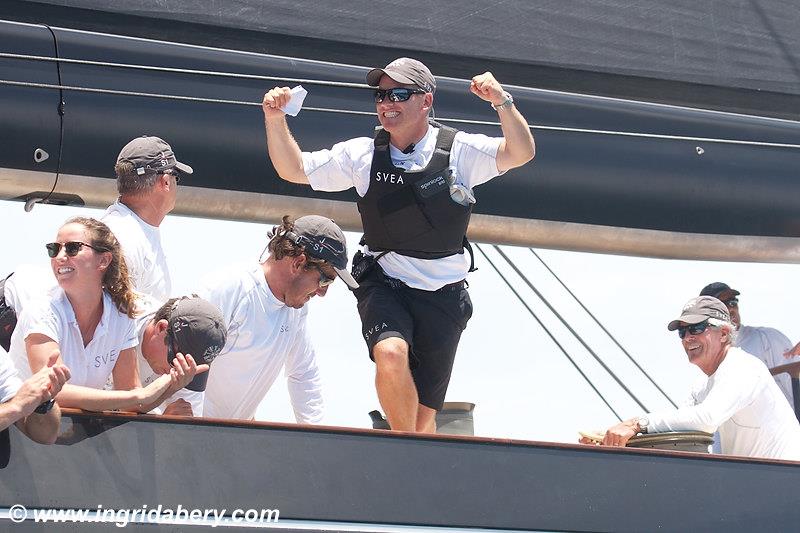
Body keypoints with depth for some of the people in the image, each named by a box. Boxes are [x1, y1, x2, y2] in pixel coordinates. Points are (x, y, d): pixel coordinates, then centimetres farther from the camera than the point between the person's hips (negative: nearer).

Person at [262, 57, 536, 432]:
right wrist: (275, 119, -9)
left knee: (424, 415, 3)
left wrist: (502, 103, -32)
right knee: (391, 353, -32)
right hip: (383, 286, 0)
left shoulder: (459, 151, -4)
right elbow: (293, 169, 7)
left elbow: (521, 154, -17)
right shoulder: (363, 155, 1)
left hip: (442, 296, 0)